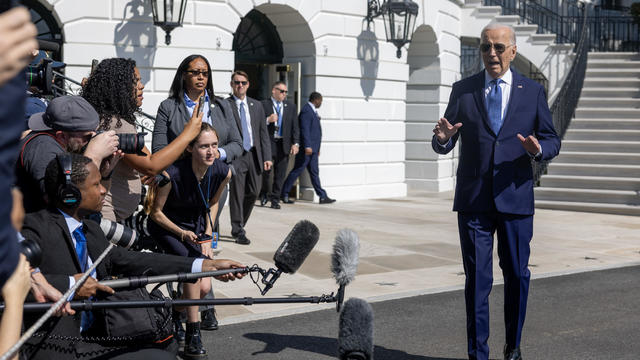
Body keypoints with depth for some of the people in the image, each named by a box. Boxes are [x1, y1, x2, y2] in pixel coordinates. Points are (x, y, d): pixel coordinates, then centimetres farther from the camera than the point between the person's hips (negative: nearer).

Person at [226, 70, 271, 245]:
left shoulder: (256, 106, 13)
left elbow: (263, 133, 12)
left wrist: (267, 157, 5)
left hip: (254, 155, 5)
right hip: (235, 156, -5)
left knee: (254, 192, 8)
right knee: (237, 193, -4)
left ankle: (240, 224, 27)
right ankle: (238, 231, 4)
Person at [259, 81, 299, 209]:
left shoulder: (290, 106, 12)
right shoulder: (263, 105, 0)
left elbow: (295, 126, 11)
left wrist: (295, 143, 2)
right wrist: (267, 120, -19)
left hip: (284, 144, 3)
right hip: (268, 143, -3)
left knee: (280, 175, 4)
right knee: (265, 170, 0)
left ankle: (275, 200, 13)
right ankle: (264, 194, 23)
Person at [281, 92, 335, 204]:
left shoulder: (313, 111, 17)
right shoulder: (306, 110, -14)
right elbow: (304, 129, -22)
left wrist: (317, 148, 22)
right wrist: (307, 146, -27)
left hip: (312, 149, 10)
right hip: (306, 149, -10)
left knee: (314, 173, 9)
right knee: (297, 171, -4)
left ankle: (322, 196, 9)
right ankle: (284, 194, 4)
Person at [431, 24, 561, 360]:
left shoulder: (532, 92, 6)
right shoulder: (462, 90, 5)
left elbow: (552, 140, 6)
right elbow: (444, 145, 5)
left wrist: (538, 149, -17)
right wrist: (442, 138, -20)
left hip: (515, 198, 1)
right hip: (473, 200, 0)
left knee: (517, 276, 9)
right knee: (476, 279, 1)